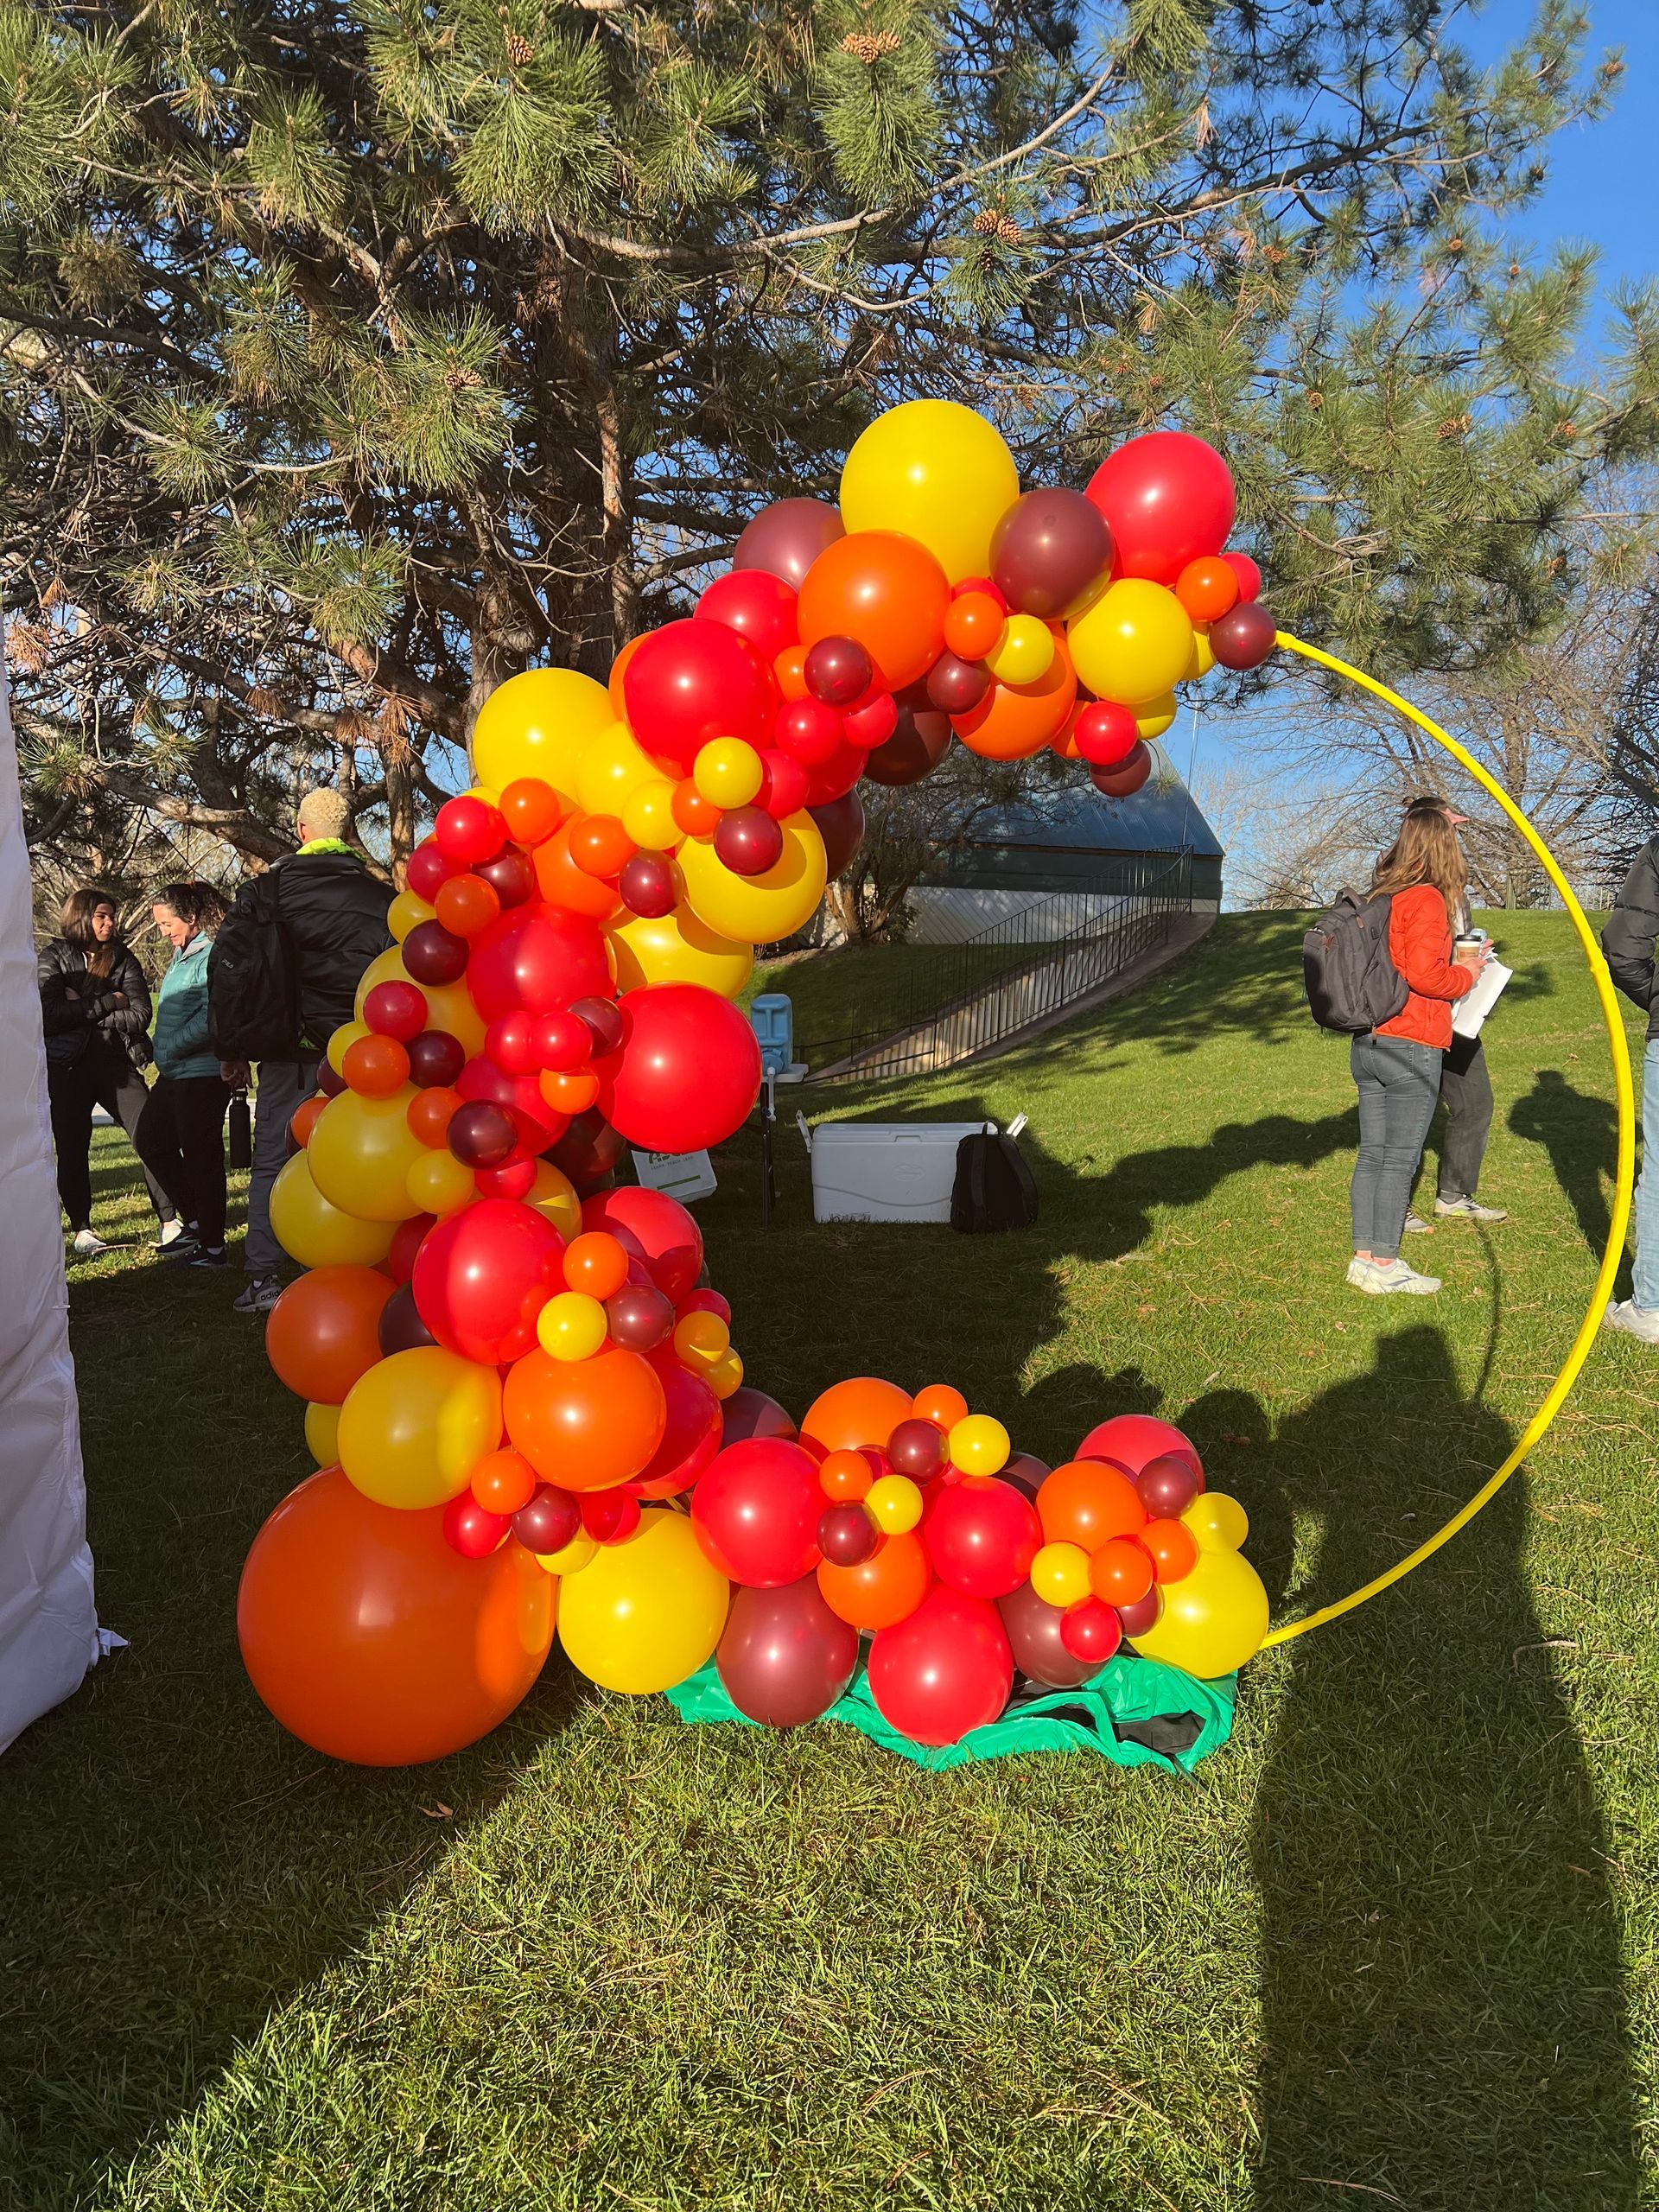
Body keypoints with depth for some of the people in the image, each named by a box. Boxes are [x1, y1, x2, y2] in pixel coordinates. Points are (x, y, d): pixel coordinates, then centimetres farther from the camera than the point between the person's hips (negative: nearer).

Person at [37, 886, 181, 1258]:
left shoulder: (123, 959, 7)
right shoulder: (52, 959, 2)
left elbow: (140, 1015, -7)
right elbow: (49, 1015, -14)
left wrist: (83, 1011, -11)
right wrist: (109, 1003, -14)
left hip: (117, 1064, 1)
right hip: (68, 1069, -1)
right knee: (72, 1150, 3)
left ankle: (169, 1222, -4)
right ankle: (82, 1230, 15)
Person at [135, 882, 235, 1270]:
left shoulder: (212, 956, -15)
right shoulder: (181, 956, 15)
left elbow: (212, 1017, -24)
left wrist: (171, 1049, -18)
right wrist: (163, 1054, 14)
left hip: (202, 1074, -11)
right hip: (175, 1074, 11)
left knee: (201, 1156, -5)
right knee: (150, 1140, 17)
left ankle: (212, 1246, 5)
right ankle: (197, 1222, 25)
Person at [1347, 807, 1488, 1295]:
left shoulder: (1379, 897, 11)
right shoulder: (1426, 899, -12)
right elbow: (1425, 975, -21)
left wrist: (1452, 966, 21)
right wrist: (1466, 974, -2)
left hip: (1368, 1043, 8)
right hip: (1412, 1046, -8)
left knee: (1372, 1154, 10)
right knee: (1400, 1158, -2)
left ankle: (1364, 1256, 15)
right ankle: (1383, 1265, 2)